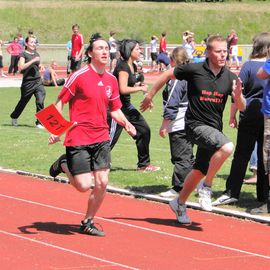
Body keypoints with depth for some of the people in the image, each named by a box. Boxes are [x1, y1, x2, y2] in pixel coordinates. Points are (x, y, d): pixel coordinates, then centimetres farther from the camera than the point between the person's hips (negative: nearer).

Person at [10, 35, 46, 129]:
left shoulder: (36, 54, 11)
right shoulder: (23, 54, -7)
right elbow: (21, 67, -22)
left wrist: (40, 67, 4)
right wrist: (33, 61, -25)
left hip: (38, 81, 4)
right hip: (27, 82, -4)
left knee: (40, 101, -13)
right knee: (23, 102, 13)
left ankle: (39, 123, -6)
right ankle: (14, 117, 39)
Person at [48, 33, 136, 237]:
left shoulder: (111, 80, 7)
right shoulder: (79, 76, -11)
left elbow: (115, 110, 17)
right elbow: (59, 103, -6)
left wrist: (126, 123, -4)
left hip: (101, 138, 5)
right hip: (78, 139, -5)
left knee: (102, 183, -2)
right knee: (84, 186, -9)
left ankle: (88, 223, 18)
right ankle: (64, 165, 23)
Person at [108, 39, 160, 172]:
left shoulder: (133, 67, 11)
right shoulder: (123, 66, -18)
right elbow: (123, 89, -26)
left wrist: (138, 84, 4)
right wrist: (140, 88, -15)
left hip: (126, 106, 10)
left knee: (144, 130, 11)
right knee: (111, 139, -9)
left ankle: (143, 165, 22)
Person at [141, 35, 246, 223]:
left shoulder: (230, 77, -1)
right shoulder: (194, 70, -11)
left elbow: (242, 108, 2)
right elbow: (168, 75, 3)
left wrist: (238, 95, -21)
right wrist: (150, 96, 10)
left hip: (214, 128, 6)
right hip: (196, 125, -6)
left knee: (199, 171, 16)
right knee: (227, 147, -30)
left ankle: (180, 203, 39)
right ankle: (207, 187, -11)